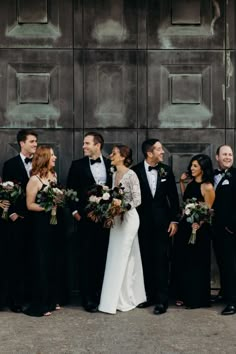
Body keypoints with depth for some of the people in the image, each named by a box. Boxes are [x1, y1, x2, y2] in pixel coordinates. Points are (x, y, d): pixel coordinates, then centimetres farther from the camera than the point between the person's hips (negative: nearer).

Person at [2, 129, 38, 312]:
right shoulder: (10, 164, -1)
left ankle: (32, 295, 18)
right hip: (19, 218, -3)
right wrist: (11, 213, -10)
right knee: (17, 258, 3)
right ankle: (16, 299, 9)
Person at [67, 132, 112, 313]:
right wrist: (75, 211, -5)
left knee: (103, 256, 7)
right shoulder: (77, 165, 2)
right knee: (87, 257, 2)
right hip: (85, 216, -1)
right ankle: (88, 297, 8)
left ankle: (103, 294, 18)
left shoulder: (110, 164, 5)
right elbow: (71, 190, 2)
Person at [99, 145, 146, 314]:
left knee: (121, 258, -4)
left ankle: (123, 300, 6)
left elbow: (137, 200, -15)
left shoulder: (131, 175, -14)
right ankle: (129, 296, 23)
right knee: (128, 258, 14)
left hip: (128, 218, -8)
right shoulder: (115, 174, 10)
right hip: (117, 218, 8)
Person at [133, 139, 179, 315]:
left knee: (161, 260, -1)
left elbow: (173, 196, 4)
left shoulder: (166, 170, 1)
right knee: (146, 260, 8)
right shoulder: (136, 171, -6)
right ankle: (149, 295, 19)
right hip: (143, 221, 0)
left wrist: (174, 220, -1)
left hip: (162, 221, 1)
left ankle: (162, 300, 2)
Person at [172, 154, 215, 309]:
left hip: (198, 229, -7)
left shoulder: (207, 187, -13)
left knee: (196, 264, 5)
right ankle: (184, 296, 27)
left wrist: (198, 224, -27)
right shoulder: (191, 182, 7)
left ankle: (197, 298, 19)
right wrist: (182, 182, 9)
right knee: (181, 261, 13)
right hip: (185, 225, 7)